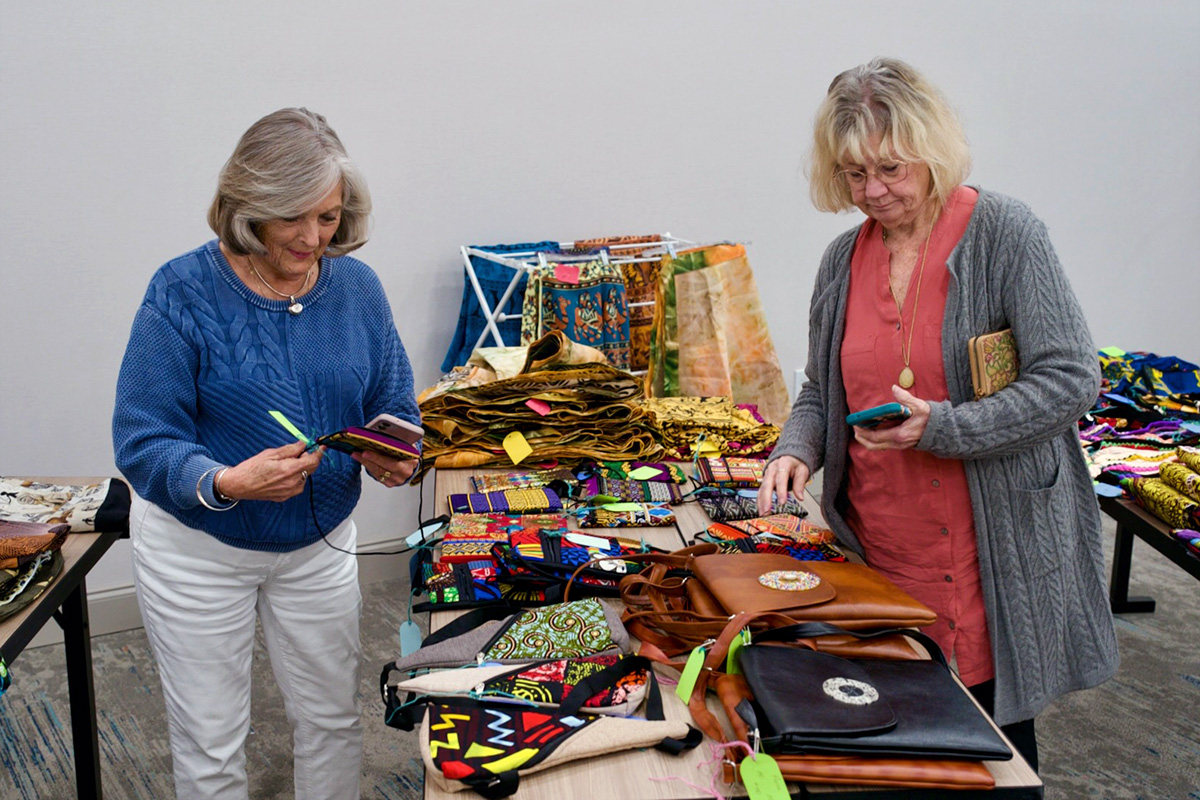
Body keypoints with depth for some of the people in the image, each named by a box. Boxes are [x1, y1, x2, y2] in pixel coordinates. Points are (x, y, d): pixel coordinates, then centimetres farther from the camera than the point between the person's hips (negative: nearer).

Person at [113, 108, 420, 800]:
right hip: (198, 545, -3)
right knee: (212, 743, 12)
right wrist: (226, 483, -40)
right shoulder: (183, 292, -19)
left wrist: (394, 455, -24)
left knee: (333, 719, 18)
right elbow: (142, 443, -21)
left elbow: (394, 404, 0)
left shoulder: (357, 286, -6)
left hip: (321, 541, 4)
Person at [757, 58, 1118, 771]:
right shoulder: (843, 259, 7)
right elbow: (821, 391, 16)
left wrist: (942, 427, -21)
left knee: (994, 727, 7)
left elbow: (1071, 380, -12)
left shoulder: (1004, 232, -8)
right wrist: (797, 451, -5)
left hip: (990, 551, -4)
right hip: (875, 551, 4)